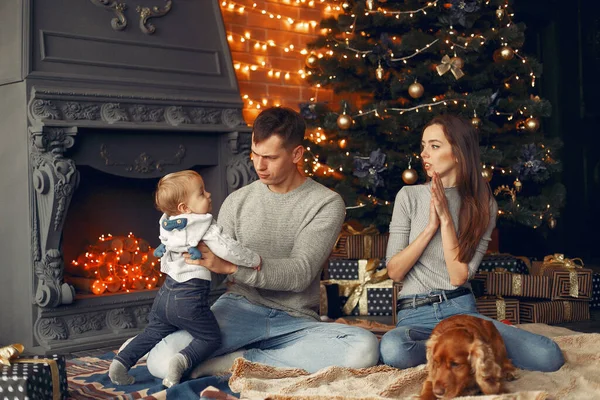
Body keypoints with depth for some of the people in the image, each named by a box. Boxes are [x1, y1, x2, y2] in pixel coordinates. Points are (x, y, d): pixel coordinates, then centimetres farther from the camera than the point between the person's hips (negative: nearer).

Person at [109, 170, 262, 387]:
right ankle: (183, 360, -17)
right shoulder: (207, 227, -14)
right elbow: (229, 250, -17)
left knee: (153, 333, 25)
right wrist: (255, 260, -2)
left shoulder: (168, 225, 7)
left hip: (166, 293, 7)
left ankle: (121, 361, 13)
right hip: (189, 298, -7)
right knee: (210, 338, 7)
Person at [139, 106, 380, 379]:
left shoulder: (327, 203, -1)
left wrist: (232, 265, -26)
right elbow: (213, 268, 9)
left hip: (296, 321, 1)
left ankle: (239, 361, -19)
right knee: (161, 362, -26)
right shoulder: (237, 201, 8)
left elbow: (300, 273, -14)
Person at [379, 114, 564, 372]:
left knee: (549, 356, -22)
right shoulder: (409, 196, 1)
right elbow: (394, 271, -3)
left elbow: (459, 276, -7)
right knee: (392, 348, -38)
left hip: (462, 309, 1)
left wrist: (446, 218, -13)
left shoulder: (483, 205, 3)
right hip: (415, 315, 0)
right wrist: (431, 225, -12)